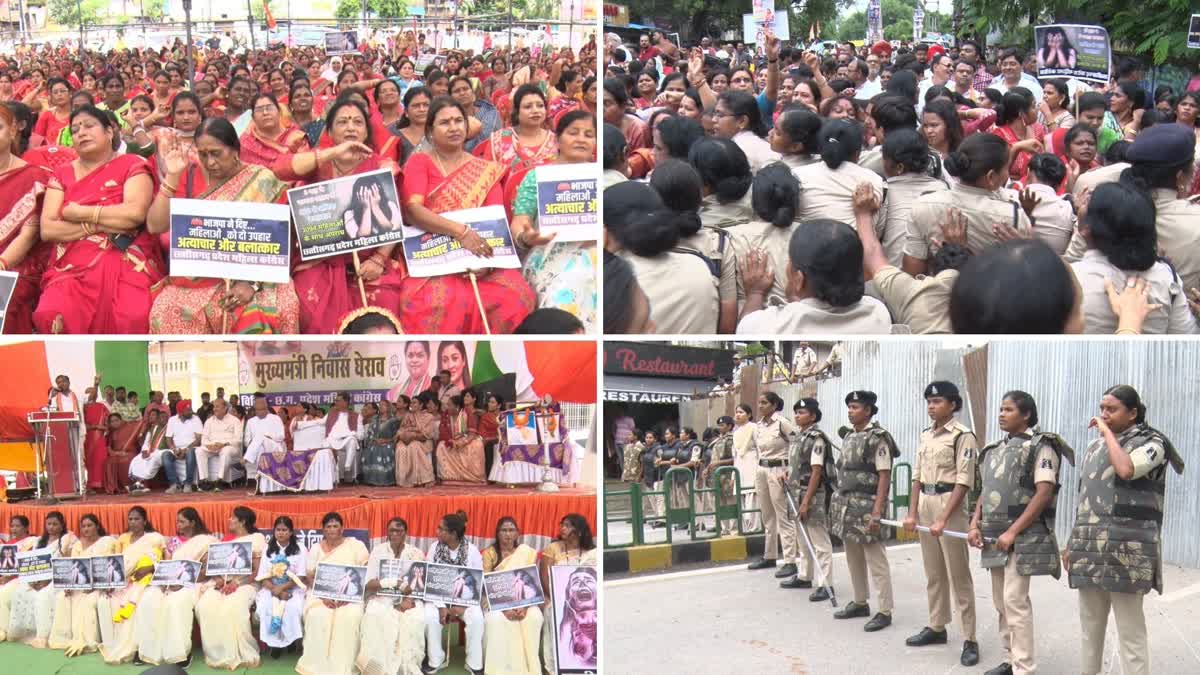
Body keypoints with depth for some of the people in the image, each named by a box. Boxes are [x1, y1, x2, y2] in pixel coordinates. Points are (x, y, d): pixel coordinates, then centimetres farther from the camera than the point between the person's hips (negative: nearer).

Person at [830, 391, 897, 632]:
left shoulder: (877, 438, -12)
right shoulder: (848, 435, 11)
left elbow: (884, 476, -15)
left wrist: (877, 512, -20)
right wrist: (836, 504, 15)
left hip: (866, 504, -8)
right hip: (845, 504, 8)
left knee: (876, 560, -2)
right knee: (853, 558, 15)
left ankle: (885, 612, 4)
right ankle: (860, 603, 27)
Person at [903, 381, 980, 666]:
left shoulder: (962, 436, -11)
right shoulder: (926, 435, 12)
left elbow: (964, 482, -15)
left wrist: (943, 519, -19)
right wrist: (912, 513, 7)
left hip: (949, 506, -7)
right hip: (925, 506, 7)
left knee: (958, 575, -4)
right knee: (933, 573, 14)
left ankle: (969, 639, 1)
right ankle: (936, 627, 25)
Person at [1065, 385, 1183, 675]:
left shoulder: (1151, 442, -3)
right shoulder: (1093, 447, 16)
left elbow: (1126, 470, -25)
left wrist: (1108, 432, -13)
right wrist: (1071, 543, 17)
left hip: (1125, 549, -6)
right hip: (1090, 548, 7)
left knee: (1130, 630, -3)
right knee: (1090, 625, 12)